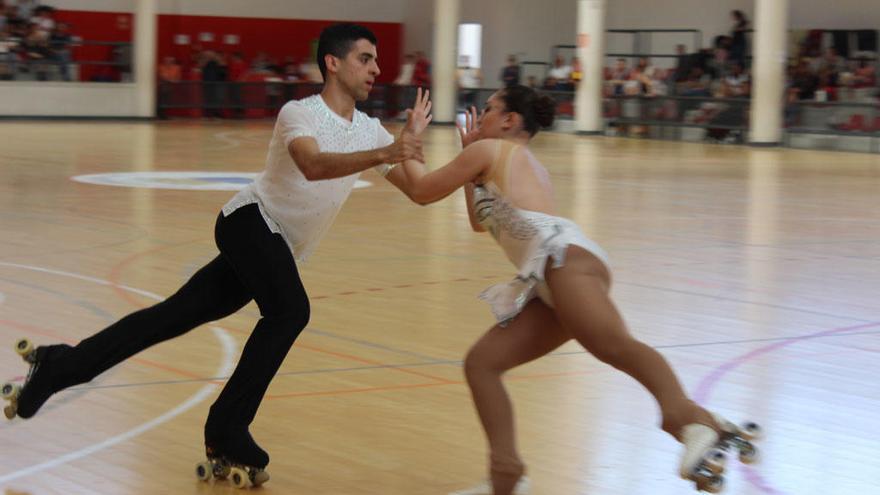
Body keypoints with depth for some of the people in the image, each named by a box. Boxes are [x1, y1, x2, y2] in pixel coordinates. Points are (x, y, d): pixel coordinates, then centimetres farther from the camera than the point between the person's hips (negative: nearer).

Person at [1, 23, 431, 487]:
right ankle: (226, 435, -22)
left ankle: (60, 365, 16)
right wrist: (383, 154, -47)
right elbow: (313, 166, -35)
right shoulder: (299, 113, -14)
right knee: (290, 311, -28)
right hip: (251, 220, -7)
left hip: (276, 251, 7)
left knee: (176, 316, 6)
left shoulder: (370, 130, 6)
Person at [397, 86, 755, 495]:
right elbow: (480, 222, 54)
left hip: (564, 255, -9)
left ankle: (687, 417, -57)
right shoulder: (523, 164, 39)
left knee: (612, 344, -33)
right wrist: (471, 160, 50)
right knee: (481, 362, 8)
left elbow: (423, 191, 19)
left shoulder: (490, 149, 14)